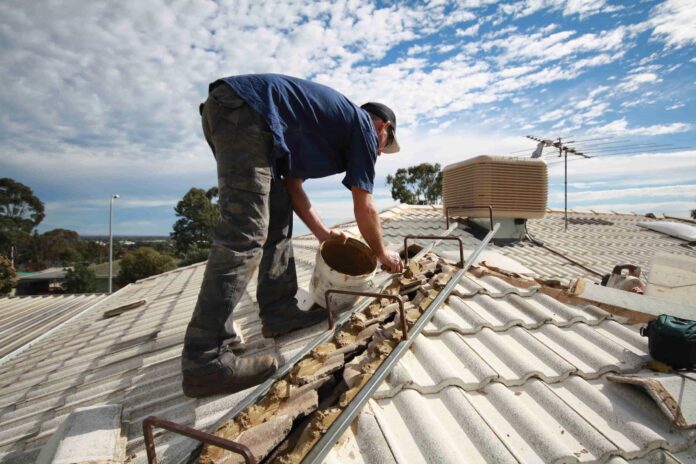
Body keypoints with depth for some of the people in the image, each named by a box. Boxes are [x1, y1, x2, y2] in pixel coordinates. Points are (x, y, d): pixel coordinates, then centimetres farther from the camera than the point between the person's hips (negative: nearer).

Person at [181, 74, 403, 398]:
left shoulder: (333, 122, 31)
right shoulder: (364, 127, 8)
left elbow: (291, 184, 25)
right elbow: (364, 208, 6)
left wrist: (322, 232, 23)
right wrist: (382, 253, 20)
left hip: (223, 107, 10)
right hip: (246, 108, -10)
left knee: (278, 218, 11)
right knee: (244, 236, -16)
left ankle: (280, 312, 14)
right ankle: (204, 361, -16)